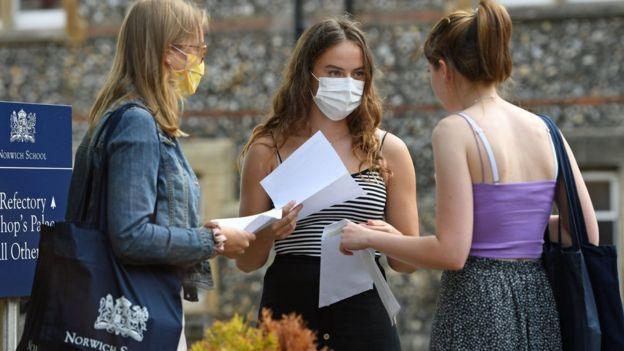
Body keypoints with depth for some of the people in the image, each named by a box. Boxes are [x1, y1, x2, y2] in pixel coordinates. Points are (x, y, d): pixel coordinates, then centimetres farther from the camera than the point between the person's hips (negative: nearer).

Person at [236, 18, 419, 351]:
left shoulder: (388, 151, 4)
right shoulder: (268, 149, 2)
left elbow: (408, 260, 6)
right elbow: (246, 261, 6)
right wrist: (270, 233, -15)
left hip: (363, 314, 0)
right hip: (289, 309, 0)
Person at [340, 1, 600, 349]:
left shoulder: (456, 130, -10)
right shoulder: (545, 129, 7)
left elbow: (451, 252, -15)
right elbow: (588, 233, 9)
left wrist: (371, 238, -2)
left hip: (477, 304, -6)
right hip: (540, 302, 6)